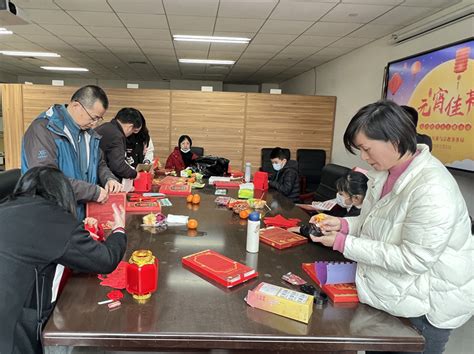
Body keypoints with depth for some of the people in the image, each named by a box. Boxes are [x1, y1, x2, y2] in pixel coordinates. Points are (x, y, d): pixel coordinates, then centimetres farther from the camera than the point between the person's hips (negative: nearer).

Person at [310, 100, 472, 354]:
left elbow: (413, 260, -29)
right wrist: (344, 224, -10)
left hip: (427, 305, -7)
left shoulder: (432, 189, -31)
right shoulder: (383, 173, -3)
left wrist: (344, 243, -27)